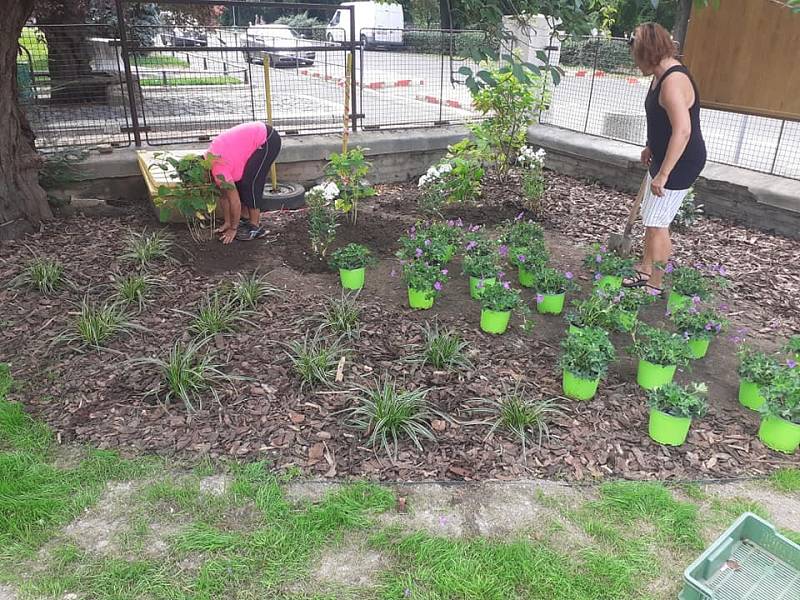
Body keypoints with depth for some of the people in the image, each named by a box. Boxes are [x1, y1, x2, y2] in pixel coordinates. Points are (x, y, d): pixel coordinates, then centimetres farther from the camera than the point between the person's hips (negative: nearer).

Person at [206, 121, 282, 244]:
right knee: (238, 182, 8)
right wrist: (227, 223, 13)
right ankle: (245, 219, 18)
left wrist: (233, 229, -5)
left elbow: (235, 201, -16)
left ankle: (255, 227, -2)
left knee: (249, 183, -10)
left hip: (268, 140, -9)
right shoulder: (208, 159, 5)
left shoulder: (219, 170, -22)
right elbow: (223, 195, 11)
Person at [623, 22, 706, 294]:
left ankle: (654, 286, 8)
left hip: (681, 162, -10)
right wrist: (650, 147, 22)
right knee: (651, 219, 17)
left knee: (657, 224, -4)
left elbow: (683, 131, -31)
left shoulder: (673, 81, -25)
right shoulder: (661, 75, 6)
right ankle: (645, 271, 30)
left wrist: (663, 174, -30)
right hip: (664, 157, 10)